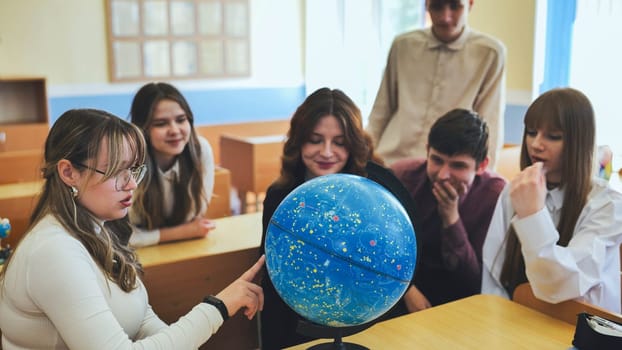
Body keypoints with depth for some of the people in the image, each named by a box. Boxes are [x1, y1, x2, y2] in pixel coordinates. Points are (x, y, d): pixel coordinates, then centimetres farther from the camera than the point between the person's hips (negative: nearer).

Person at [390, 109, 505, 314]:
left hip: (456, 302, 1)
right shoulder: (401, 176, -13)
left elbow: (476, 284, -15)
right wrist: (407, 289, -22)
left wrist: (451, 218, -26)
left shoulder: (495, 195, -14)